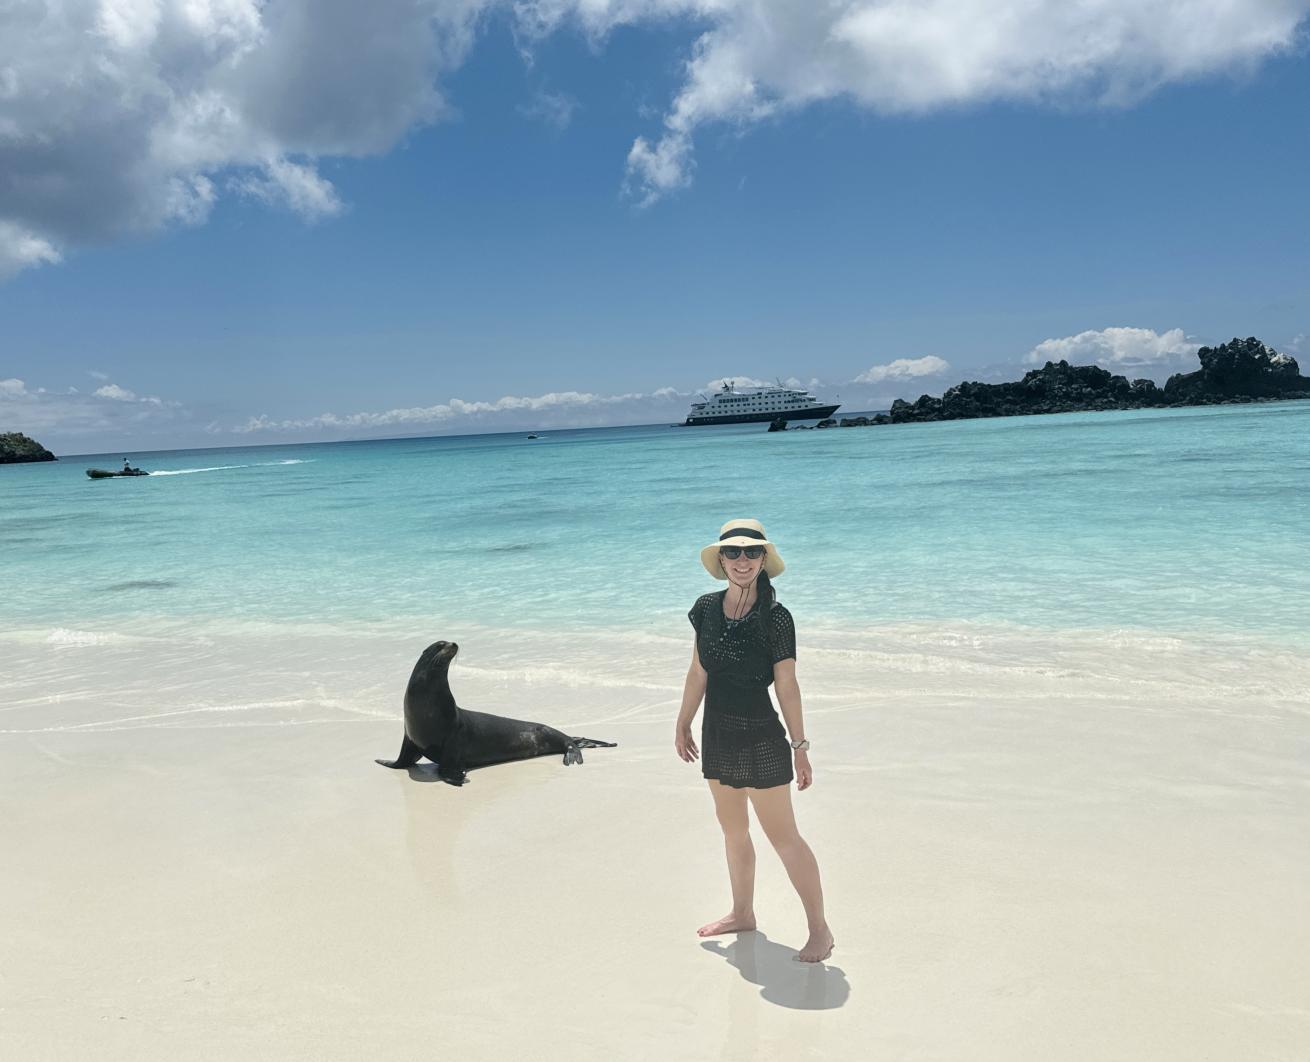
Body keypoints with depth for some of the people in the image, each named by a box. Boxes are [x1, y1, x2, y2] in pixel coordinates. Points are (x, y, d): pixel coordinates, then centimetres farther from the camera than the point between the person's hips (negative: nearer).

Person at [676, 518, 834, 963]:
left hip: (760, 739, -6)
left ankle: (820, 929, 14)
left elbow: (787, 687, -13)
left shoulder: (775, 617, -15)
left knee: (782, 835, 0)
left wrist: (800, 747, -11)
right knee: (732, 828, 20)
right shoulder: (707, 608, 0)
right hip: (717, 735, 6)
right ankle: (742, 913, 39)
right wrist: (683, 725, 15)